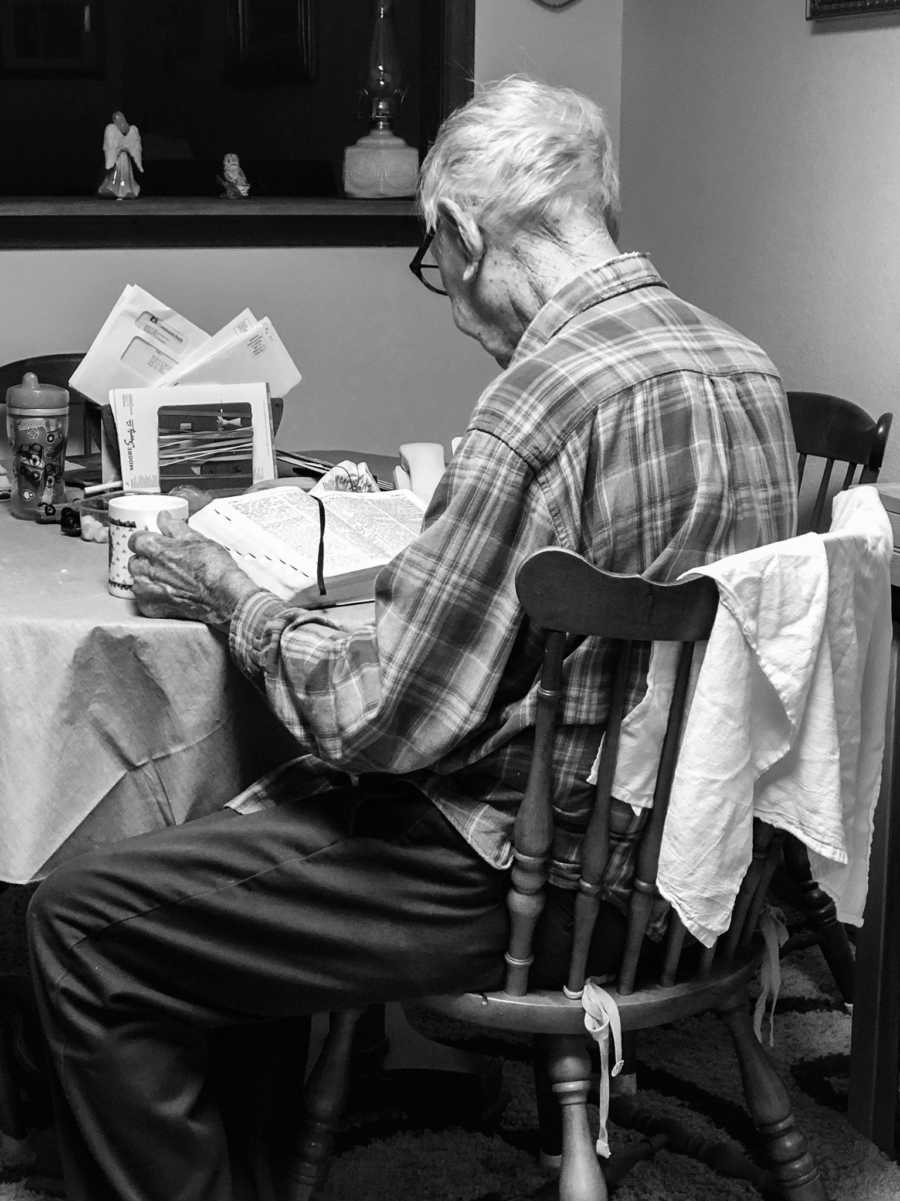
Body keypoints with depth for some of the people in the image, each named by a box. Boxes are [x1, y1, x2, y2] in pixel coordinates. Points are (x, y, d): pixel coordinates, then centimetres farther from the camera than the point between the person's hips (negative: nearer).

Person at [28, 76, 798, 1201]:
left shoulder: (540, 405, -25)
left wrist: (229, 598, -6)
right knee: (271, 796, 28)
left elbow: (381, 719, -21)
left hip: (552, 870, -10)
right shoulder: (742, 363, 4)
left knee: (82, 918, -6)